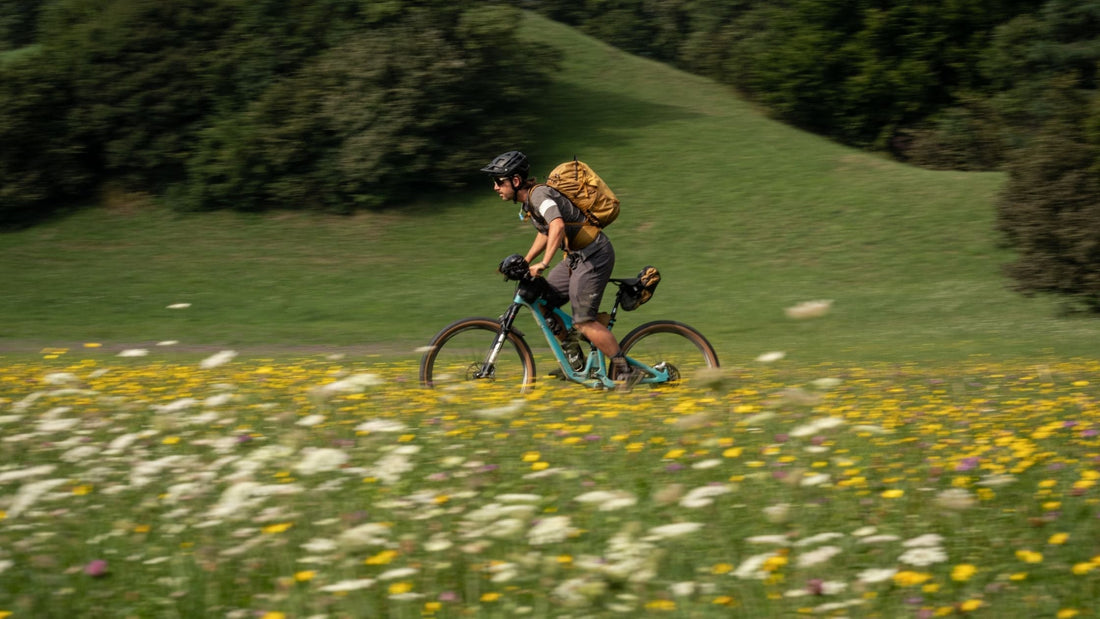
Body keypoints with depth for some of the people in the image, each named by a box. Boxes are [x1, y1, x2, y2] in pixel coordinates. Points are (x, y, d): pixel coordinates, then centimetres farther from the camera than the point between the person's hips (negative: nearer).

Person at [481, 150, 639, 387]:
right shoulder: (528, 200, 11)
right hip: (576, 256, 10)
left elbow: (557, 226, -38)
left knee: (583, 321, -13)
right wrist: (524, 263, 22)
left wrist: (543, 264, -44)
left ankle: (625, 371, -4)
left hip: (593, 256, -10)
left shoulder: (540, 195, -20)